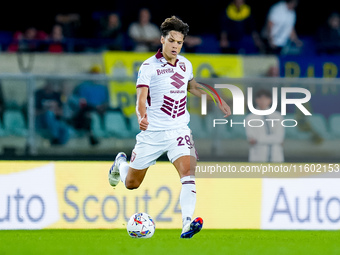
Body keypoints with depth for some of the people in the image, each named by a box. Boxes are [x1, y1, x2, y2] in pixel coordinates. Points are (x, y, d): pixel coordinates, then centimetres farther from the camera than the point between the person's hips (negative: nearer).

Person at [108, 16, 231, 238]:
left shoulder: (185, 64, 6)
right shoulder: (148, 67, -11)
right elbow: (141, 99, -20)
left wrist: (217, 100, 23)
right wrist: (142, 117, -41)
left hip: (179, 130, 3)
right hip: (152, 132, -3)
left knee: (188, 172, -23)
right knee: (131, 184, 11)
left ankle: (187, 224, -32)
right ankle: (121, 163, 47)